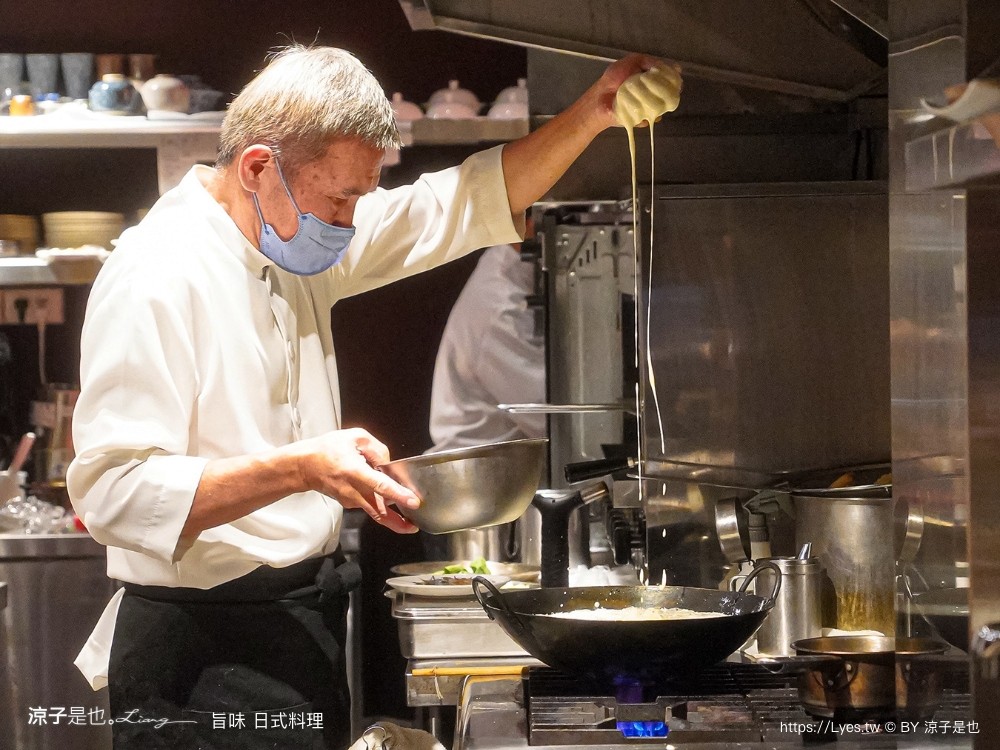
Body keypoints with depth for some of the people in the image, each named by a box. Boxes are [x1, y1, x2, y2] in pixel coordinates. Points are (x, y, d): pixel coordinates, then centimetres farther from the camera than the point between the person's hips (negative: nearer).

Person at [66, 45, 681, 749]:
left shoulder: (292, 237, 8)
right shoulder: (158, 278, -20)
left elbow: (464, 203, 14)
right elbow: (115, 492, -26)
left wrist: (591, 114, 2)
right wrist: (303, 468, -33)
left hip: (303, 628, 9)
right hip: (206, 652, -9)